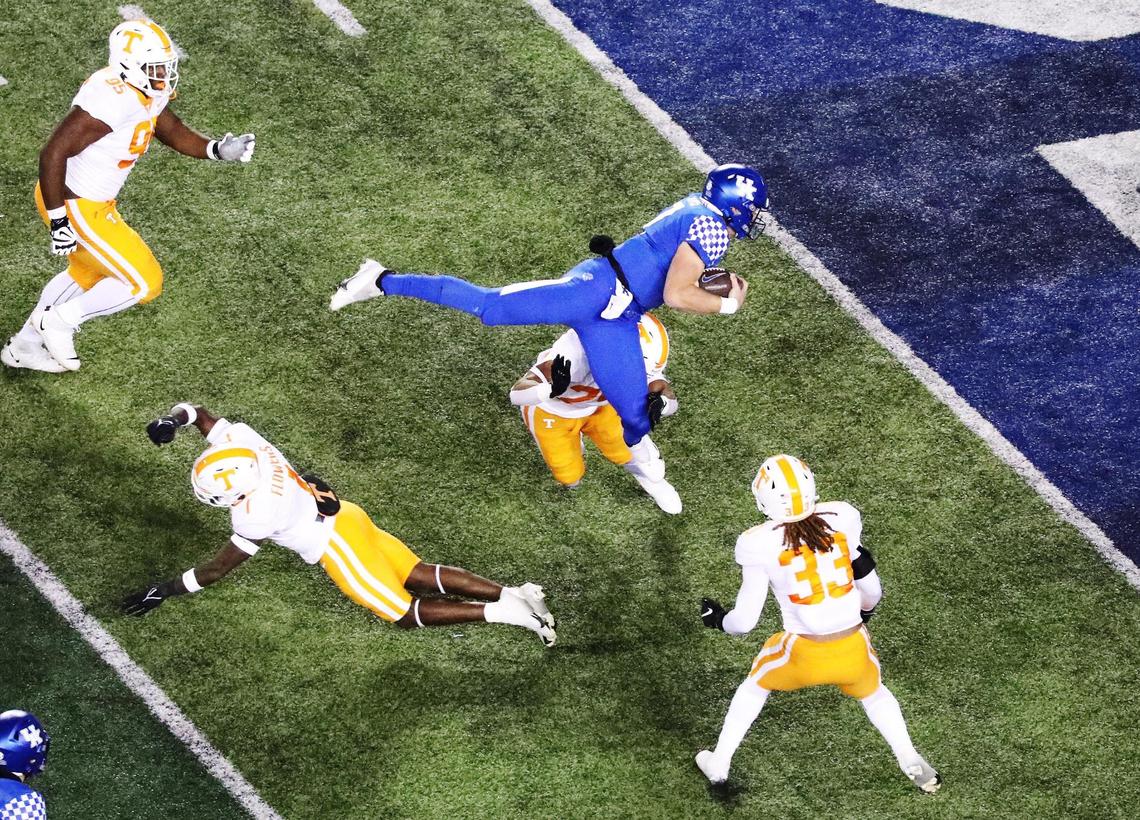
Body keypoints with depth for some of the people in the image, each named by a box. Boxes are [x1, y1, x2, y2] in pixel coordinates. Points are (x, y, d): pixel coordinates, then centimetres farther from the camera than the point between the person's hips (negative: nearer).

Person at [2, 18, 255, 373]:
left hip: (94, 200, 10)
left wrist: (218, 149, -5)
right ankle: (59, 321, 12)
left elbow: (175, 133, 14)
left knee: (87, 273, 31)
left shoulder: (148, 93, -2)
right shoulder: (112, 101, -31)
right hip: (75, 207, -10)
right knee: (142, 283, -1)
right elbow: (52, 155, -29)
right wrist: (59, 222, -25)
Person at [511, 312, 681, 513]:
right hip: (551, 411, -3)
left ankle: (652, 479, 36)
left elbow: (671, 402, -23)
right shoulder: (576, 353, -45)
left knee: (633, 455, 2)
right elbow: (517, 394, -47)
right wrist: (553, 389, -69)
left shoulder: (640, 354, -29)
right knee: (571, 479, 6)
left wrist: (659, 404, -49)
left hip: (596, 405, 3)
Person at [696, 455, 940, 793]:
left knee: (755, 685, 31)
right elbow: (872, 590, 5)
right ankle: (914, 766, 35)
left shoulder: (759, 544, -15)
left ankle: (718, 764, 42)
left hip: (804, 656, -2)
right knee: (873, 693, 37)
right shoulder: (842, 518, -7)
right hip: (854, 651, 2)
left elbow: (745, 621, -8)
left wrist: (717, 619, 14)